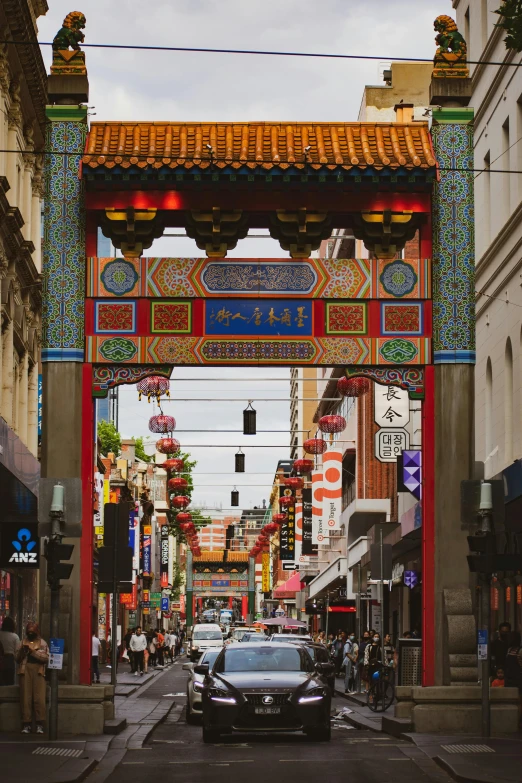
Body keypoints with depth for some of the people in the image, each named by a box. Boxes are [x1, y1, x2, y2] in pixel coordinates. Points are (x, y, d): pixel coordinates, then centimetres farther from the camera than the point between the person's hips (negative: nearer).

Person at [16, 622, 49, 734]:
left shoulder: (42, 643, 11)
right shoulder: (23, 642, 16)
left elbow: (46, 657, -2)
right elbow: (17, 659, 12)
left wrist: (33, 651, -10)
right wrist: (22, 651, -6)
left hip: (38, 670, -1)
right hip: (25, 670, 1)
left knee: (39, 698, -10)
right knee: (25, 698, -5)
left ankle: (40, 724, -10)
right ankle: (26, 724, -4)